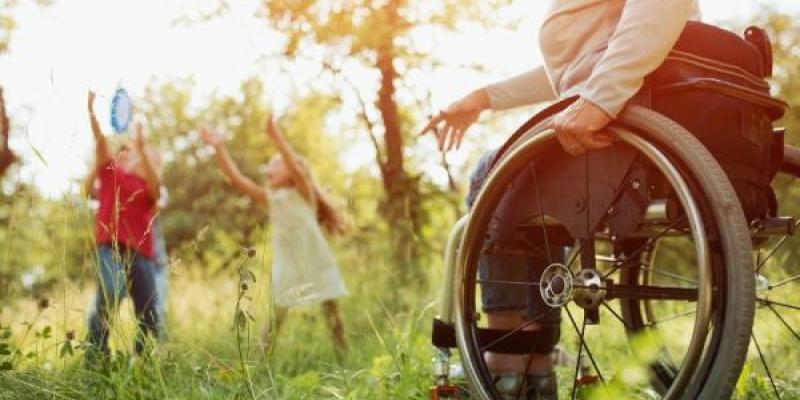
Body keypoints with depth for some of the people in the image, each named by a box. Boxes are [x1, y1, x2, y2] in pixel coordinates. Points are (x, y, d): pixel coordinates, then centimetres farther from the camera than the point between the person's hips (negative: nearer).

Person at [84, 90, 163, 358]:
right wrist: (91, 113, -14)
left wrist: (142, 148, -13)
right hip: (110, 243, -3)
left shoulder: (149, 186, 18)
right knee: (109, 294, -26)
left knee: (148, 312, 0)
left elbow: (154, 183, -6)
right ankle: (95, 357, -21)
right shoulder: (110, 171, 16)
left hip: (141, 250, 3)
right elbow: (100, 143, 1)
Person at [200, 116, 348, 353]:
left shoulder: (303, 193, -5)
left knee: (333, 319, 5)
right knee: (272, 323, -4)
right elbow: (236, 179, -1)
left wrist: (275, 136, -35)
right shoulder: (270, 197, 7)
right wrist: (219, 148, -12)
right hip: (286, 267, 3)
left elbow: (296, 167, -25)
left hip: (316, 264, -3)